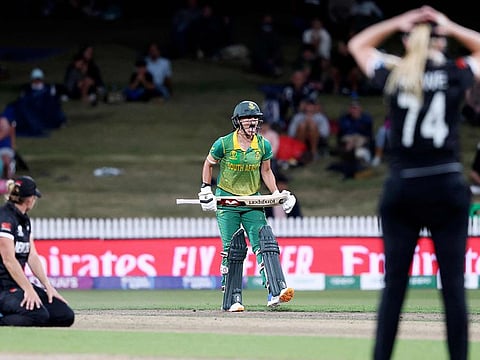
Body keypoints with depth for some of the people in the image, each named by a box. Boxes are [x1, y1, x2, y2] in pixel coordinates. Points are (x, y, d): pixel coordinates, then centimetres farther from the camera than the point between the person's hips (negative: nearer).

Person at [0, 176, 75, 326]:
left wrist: (48, 286, 5)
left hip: (18, 282, 10)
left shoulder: (24, 220, 17)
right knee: (39, 315, -33)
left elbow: (32, 256, 15)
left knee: (66, 315, -3)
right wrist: (28, 289, -24)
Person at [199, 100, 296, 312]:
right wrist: (206, 190, 2)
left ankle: (275, 292, -21)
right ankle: (231, 300, 3)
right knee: (233, 251, -5)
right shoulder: (223, 144, -10)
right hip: (226, 202, -3)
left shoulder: (264, 145, -1)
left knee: (265, 243, -13)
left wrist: (276, 193, 1)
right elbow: (209, 164, 6)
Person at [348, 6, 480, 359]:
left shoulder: (393, 75, 3)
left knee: (394, 284, 3)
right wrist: (451, 27, 13)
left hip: (402, 189, 1)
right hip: (448, 187, -1)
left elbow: (357, 44, 21)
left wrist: (399, 22, 13)